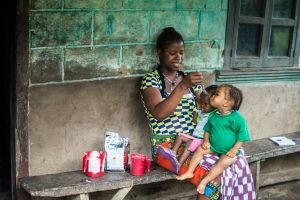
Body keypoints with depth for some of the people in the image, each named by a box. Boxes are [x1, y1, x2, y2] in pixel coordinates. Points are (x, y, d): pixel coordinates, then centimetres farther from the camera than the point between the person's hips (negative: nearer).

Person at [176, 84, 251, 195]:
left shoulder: (237, 118, -18)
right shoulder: (213, 115, 2)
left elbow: (242, 136, -15)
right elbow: (207, 129, 16)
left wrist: (235, 149, -22)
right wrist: (206, 140, -2)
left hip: (229, 151, -6)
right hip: (213, 146, 6)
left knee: (223, 162, -29)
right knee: (200, 149, -8)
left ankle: (205, 181, -24)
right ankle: (189, 172, -5)